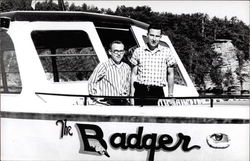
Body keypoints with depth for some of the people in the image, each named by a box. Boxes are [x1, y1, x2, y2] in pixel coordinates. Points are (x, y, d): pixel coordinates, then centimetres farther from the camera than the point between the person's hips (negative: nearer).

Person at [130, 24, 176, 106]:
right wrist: (132, 95, 5)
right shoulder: (138, 51, 7)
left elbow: (170, 74, 12)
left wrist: (170, 95, 9)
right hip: (140, 92, 1)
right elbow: (134, 74, 9)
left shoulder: (166, 52, 6)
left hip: (158, 93, -1)